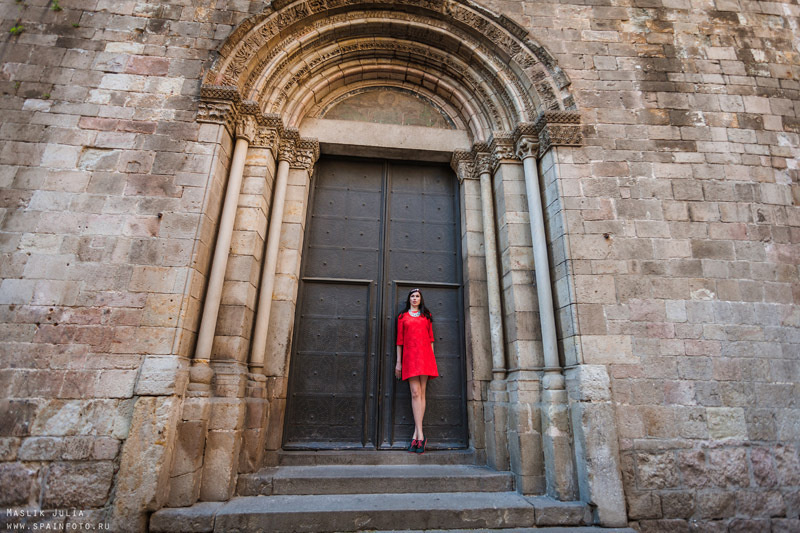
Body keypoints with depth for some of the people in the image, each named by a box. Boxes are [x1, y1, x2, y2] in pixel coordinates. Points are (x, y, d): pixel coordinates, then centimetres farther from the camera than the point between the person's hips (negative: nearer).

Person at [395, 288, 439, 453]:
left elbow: (430, 338, 14)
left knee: (421, 393, -2)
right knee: (415, 393, -9)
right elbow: (399, 340, 10)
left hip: (425, 355, 1)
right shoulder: (403, 316, 14)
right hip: (409, 355, -1)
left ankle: (416, 434, 2)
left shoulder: (426, 316, 16)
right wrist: (398, 362, 6)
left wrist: (432, 358, 7)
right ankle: (420, 436, -10)